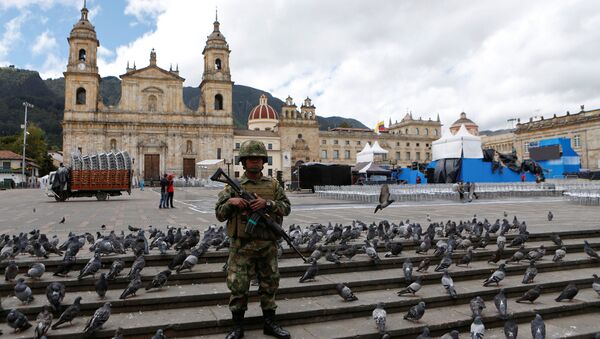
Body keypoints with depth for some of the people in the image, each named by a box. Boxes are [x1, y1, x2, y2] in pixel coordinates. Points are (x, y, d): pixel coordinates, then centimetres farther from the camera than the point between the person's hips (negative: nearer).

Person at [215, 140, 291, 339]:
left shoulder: (273, 185, 7)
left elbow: (286, 207, -1)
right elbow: (219, 214, 2)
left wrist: (267, 203, -17)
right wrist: (230, 202, -18)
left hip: (268, 245, 2)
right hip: (242, 246, -2)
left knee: (269, 284, 12)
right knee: (238, 286, 2)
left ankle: (269, 323, 28)